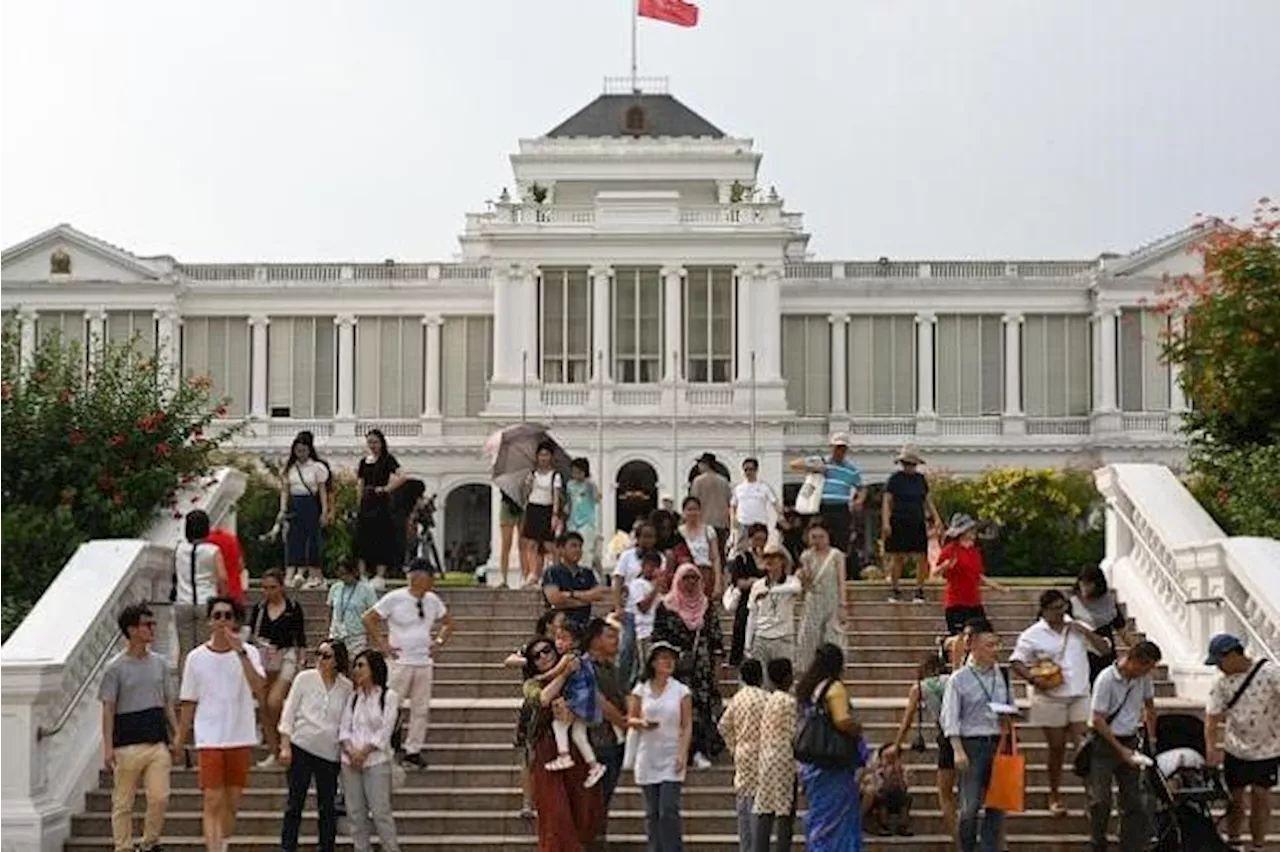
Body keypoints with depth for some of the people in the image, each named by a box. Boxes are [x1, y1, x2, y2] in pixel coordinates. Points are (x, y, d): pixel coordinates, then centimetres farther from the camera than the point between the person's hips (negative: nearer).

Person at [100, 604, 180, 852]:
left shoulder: (160, 663, 10)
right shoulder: (116, 667, -4)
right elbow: (108, 708, -5)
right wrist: (108, 747, -11)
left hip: (157, 742, 4)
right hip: (127, 745, -4)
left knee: (160, 797, -3)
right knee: (123, 803, 3)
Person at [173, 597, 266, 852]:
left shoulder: (248, 652, -1)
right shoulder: (196, 657, 2)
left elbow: (259, 690, -18)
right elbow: (189, 703, 9)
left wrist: (240, 651, -23)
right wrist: (180, 737, 8)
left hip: (241, 738, 1)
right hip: (209, 740, -1)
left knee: (231, 803, 10)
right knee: (213, 802, -9)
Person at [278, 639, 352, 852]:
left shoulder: (347, 687, 2)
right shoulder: (304, 678, 0)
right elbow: (288, 713, 2)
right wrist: (285, 746, -5)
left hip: (330, 753, 1)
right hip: (302, 747, -1)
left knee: (327, 806, 6)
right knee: (295, 802, 2)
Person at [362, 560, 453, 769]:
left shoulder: (432, 600, 7)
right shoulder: (394, 598, -9)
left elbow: (448, 622, 22)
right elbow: (369, 618, -6)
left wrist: (439, 641, 7)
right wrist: (382, 645, -9)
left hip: (424, 663, 5)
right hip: (400, 663, -5)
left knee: (421, 708, 8)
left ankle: (413, 750, 18)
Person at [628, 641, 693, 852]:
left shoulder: (681, 691, 2)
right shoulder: (641, 690, 5)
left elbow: (687, 726, 1)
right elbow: (630, 719, 9)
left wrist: (682, 754, -8)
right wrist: (642, 723, -13)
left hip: (671, 758, -2)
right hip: (647, 757, 2)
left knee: (668, 811, -11)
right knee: (652, 812, 5)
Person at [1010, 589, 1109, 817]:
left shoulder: (1077, 629, 7)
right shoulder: (1033, 635, -3)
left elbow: (1104, 648, 7)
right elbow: (1016, 662, -4)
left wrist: (1085, 632, -7)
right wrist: (1033, 679, -20)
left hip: (1080, 696, 2)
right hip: (1051, 698, -2)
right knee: (1057, 748, 6)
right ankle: (1055, 797, 18)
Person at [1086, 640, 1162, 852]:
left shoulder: (1144, 677, -2)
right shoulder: (1106, 680, -20)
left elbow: (1149, 705, 17)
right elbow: (1098, 720, -18)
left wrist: (1151, 737, 12)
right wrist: (1120, 749, -17)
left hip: (1130, 741, 6)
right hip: (1105, 743, -6)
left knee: (1133, 799, 7)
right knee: (1100, 800, -4)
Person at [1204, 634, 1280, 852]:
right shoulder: (1222, 682, -6)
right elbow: (1212, 716, -5)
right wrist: (1211, 748, -16)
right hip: (1235, 749, 3)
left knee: (1260, 797, 1)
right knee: (1235, 798, 10)